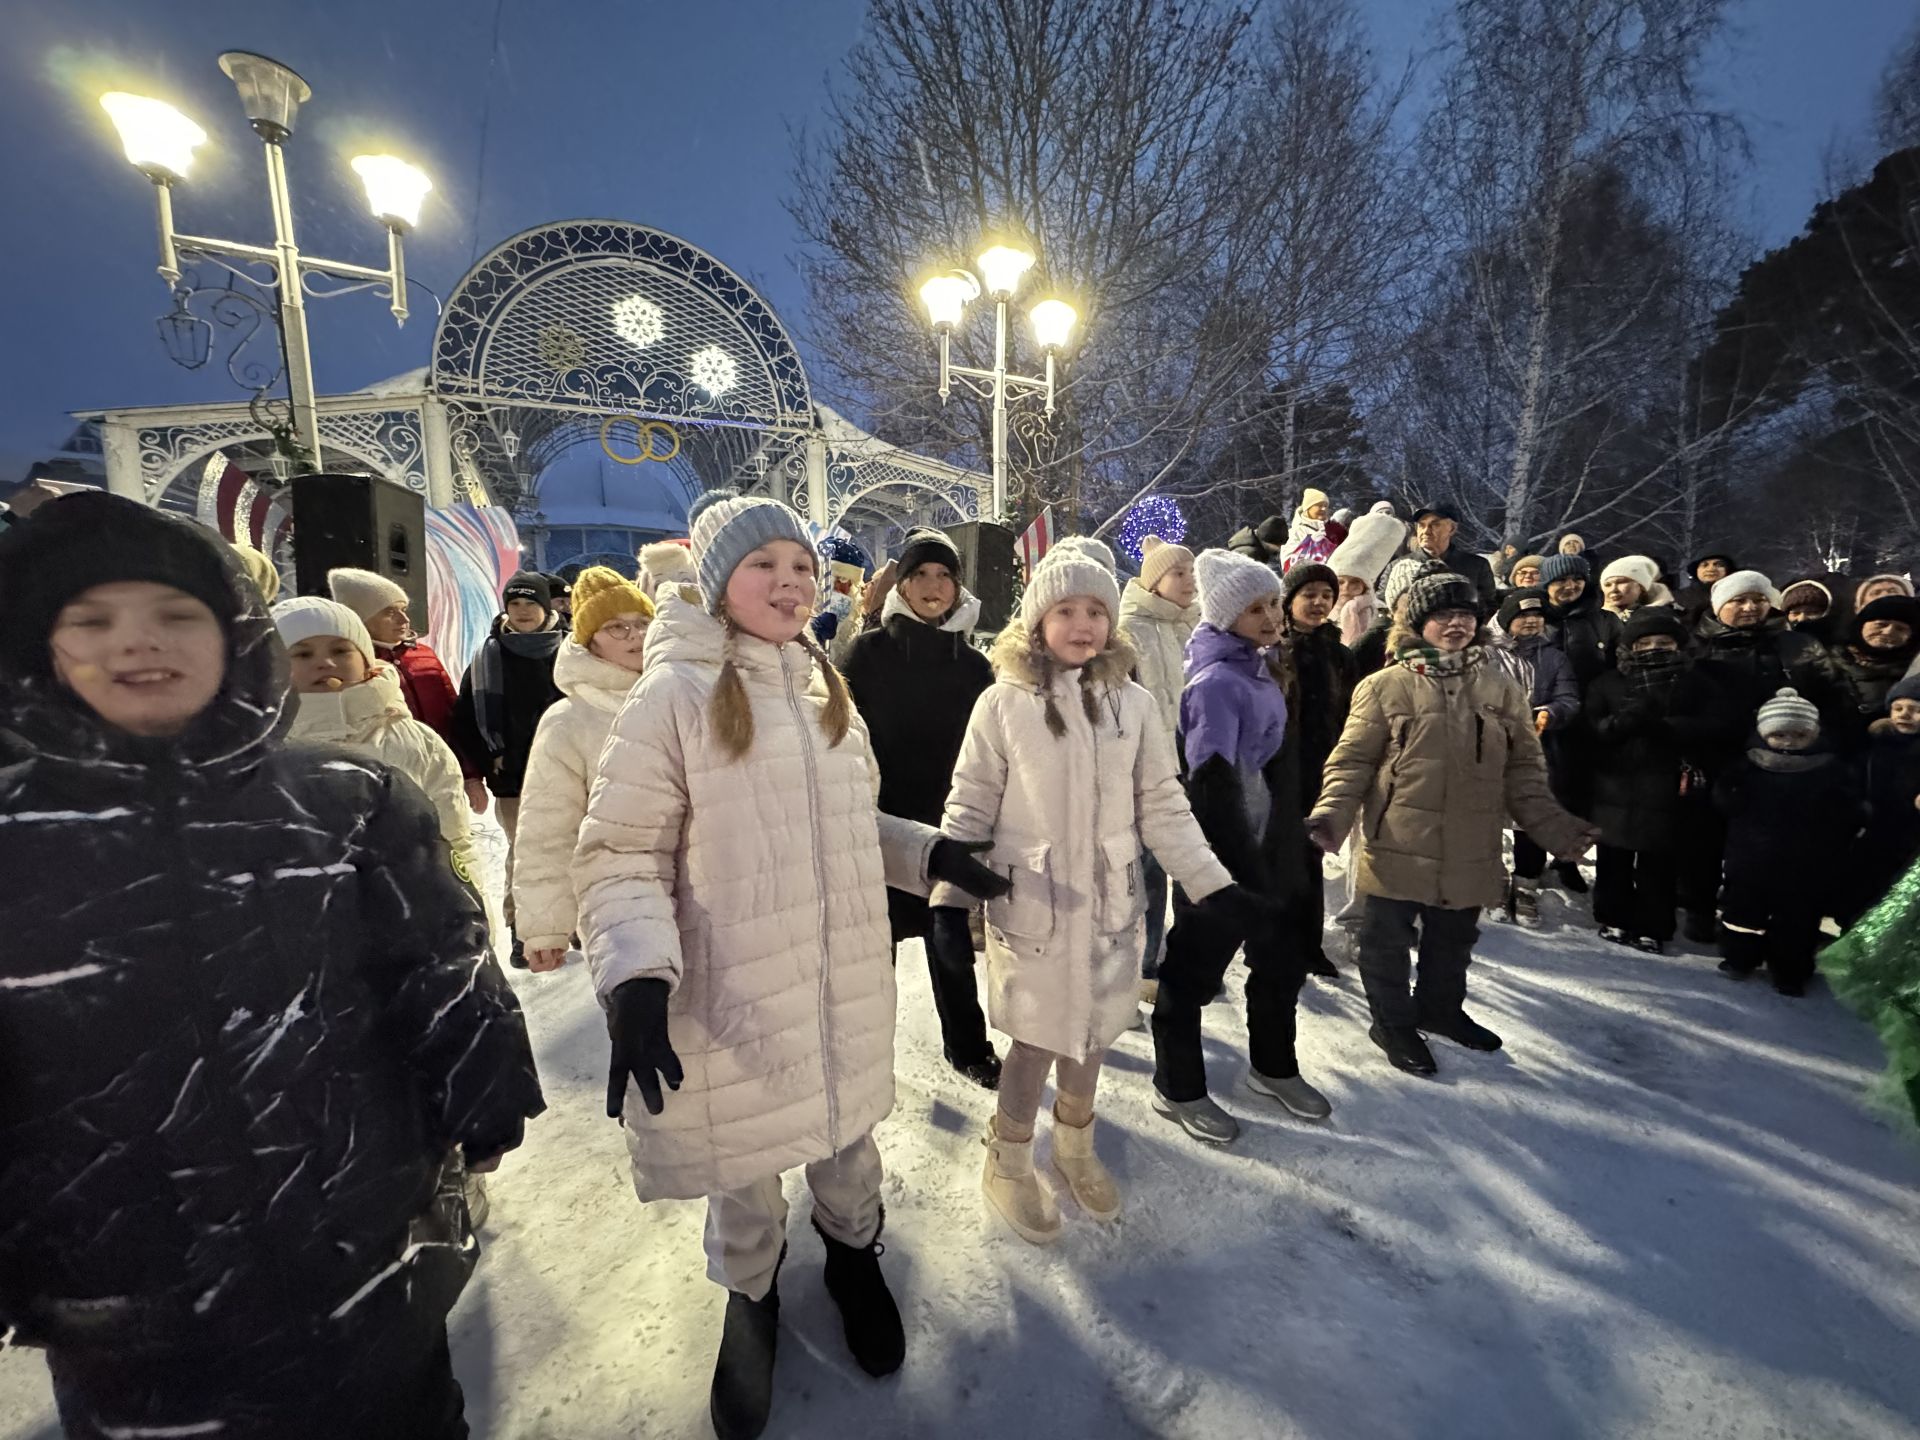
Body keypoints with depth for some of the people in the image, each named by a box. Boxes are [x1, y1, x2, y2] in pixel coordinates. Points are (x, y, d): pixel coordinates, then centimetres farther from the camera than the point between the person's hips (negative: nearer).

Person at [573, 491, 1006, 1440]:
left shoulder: (825, 690, 6)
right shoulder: (674, 696, -14)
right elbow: (619, 858, -13)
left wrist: (929, 853, 2)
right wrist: (636, 976, -27)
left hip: (843, 984, 5)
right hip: (732, 996, -4)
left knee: (846, 1141, 23)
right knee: (744, 1172, 17)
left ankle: (854, 1256, 54)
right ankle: (751, 1299, 49)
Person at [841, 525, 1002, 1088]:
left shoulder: (973, 663, 3)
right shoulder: (868, 651, -5)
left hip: (949, 825, 2)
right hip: (881, 821, -2)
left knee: (953, 937, 13)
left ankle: (967, 1044, 33)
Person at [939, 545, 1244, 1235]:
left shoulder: (1134, 704, -2)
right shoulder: (1004, 703, -8)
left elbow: (1163, 809, 4)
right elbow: (971, 807, -4)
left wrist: (1213, 885, 1)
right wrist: (949, 895, -11)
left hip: (1110, 903, 3)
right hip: (1029, 907, -3)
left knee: (1092, 1032, 18)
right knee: (1037, 1040, 8)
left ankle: (1074, 1148, 45)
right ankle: (1008, 1164, 36)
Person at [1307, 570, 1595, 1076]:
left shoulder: (1501, 688, 7)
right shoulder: (1386, 686, -7)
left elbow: (1524, 768, 11)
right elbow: (1353, 760, -7)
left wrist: (1552, 825, 2)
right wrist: (1334, 812, -20)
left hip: (1470, 854, 5)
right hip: (1399, 849, -4)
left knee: (1454, 941, 22)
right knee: (1389, 940, 10)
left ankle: (1440, 1008, 46)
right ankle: (1392, 1022, 30)